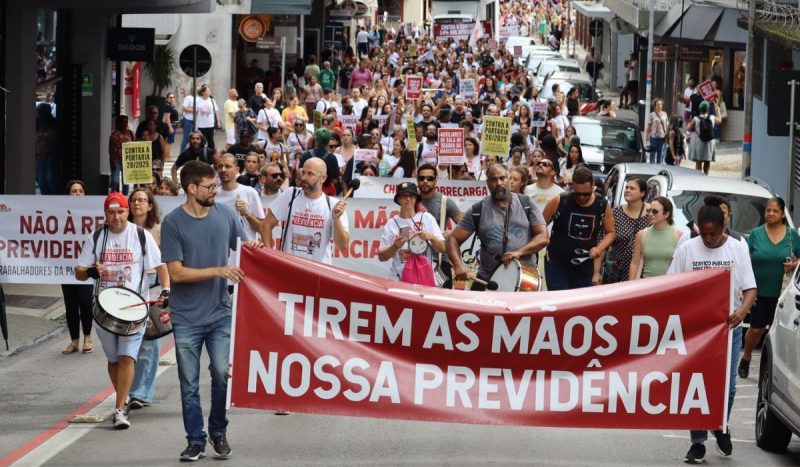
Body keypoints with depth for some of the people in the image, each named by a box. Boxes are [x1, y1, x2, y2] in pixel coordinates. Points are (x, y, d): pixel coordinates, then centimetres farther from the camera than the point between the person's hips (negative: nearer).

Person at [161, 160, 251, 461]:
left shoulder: (225, 215, 2)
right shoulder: (173, 223, -8)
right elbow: (176, 272, -12)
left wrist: (253, 249, -8)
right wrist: (218, 271, -18)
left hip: (220, 313, 2)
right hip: (187, 318, -2)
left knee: (222, 373, -7)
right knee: (189, 383, 4)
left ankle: (218, 432, 13)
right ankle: (195, 441, 14)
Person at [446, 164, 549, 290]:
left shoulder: (526, 204, 4)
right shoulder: (478, 210, 3)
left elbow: (543, 238, -1)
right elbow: (453, 239, 2)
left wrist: (519, 252, -17)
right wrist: (458, 265, -17)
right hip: (488, 282, 0)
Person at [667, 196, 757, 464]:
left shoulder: (737, 249, 1)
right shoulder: (686, 249, 0)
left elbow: (750, 288, -2)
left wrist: (742, 310, -23)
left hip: (728, 327, 0)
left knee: (727, 385, 0)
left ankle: (721, 427, 29)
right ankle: (698, 443, 5)